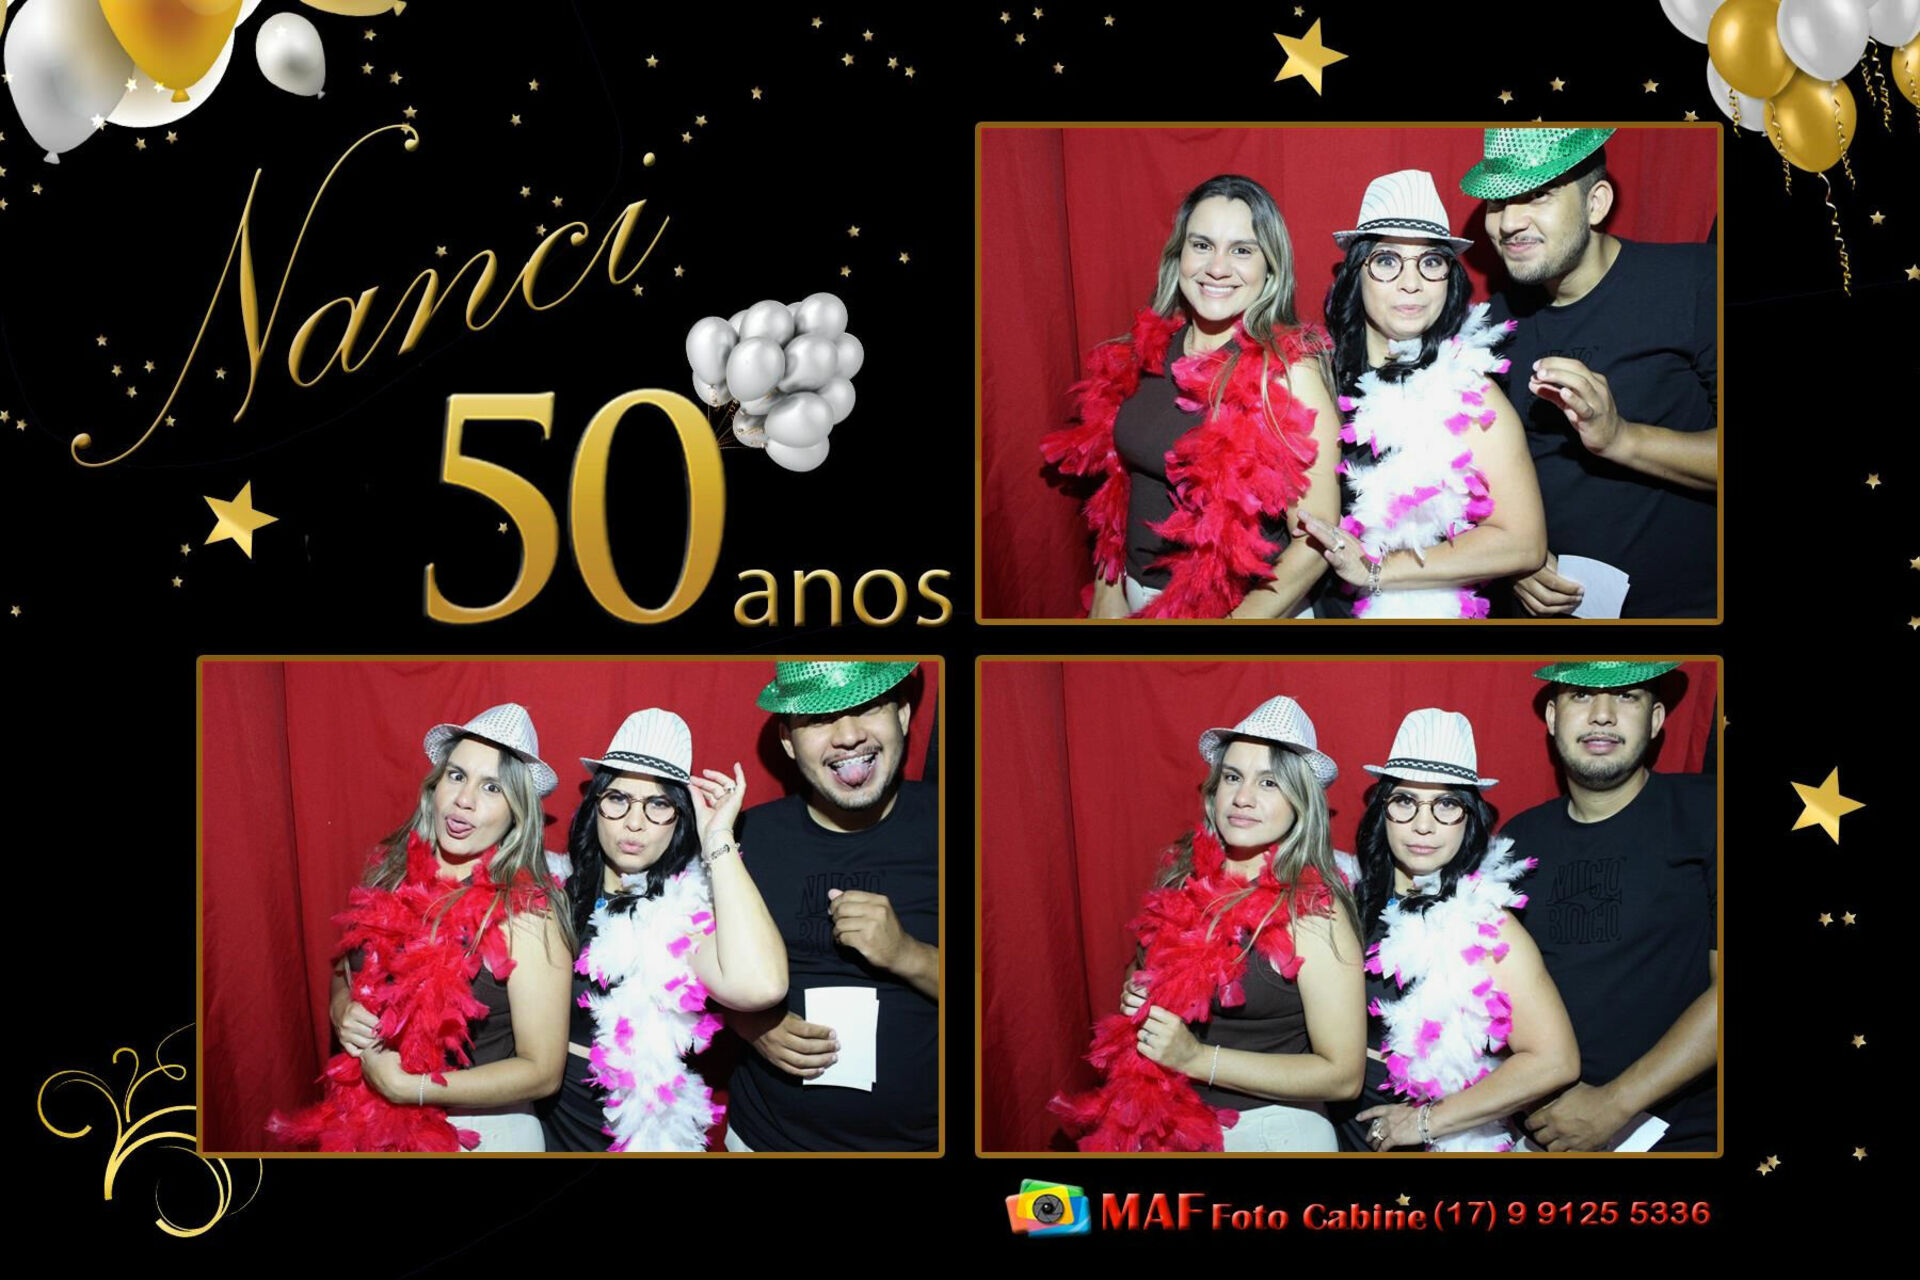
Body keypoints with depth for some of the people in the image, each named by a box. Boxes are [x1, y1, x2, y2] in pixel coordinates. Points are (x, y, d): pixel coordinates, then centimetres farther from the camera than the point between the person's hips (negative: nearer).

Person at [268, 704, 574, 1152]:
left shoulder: (526, 914, -17)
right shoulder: (391, 874, -3)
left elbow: (543, 1071, -17)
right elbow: (345, 972, 15)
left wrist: (406, 1087, -19)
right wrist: (342, 1010, -7)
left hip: (481, 1132, -5)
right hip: (372, 1126, 5)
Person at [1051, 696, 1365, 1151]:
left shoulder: (1312, 913, -16)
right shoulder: (1186, 878, -1)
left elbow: (1343, 1076, -17)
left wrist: (1197, 1058, -20)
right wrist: (1135, 994, -4)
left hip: (1269, 1131, -5)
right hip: (1167, 1125, 5)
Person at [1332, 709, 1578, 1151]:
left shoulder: (1482, 924, -11)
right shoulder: (1356, 896, 1)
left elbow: (1554, 1062, -17)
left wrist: (1426, 1121, -12)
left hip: (1446, 1145, -4)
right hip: (1346, 1134, 4)